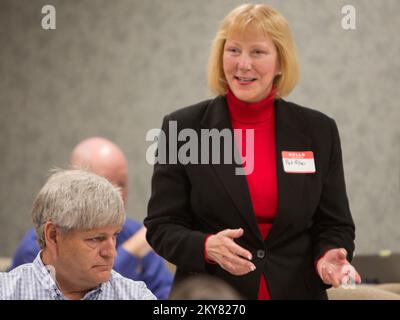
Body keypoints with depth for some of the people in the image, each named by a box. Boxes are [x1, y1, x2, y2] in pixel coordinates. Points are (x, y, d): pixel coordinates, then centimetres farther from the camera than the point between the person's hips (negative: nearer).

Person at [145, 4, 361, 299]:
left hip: (296, 291, 1)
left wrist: (328, 258, -16)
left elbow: (334, 225, 5)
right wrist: (206, 247, -23)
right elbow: (162, 226, -4)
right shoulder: (182, 128, -3)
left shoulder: (318, 131, 1)